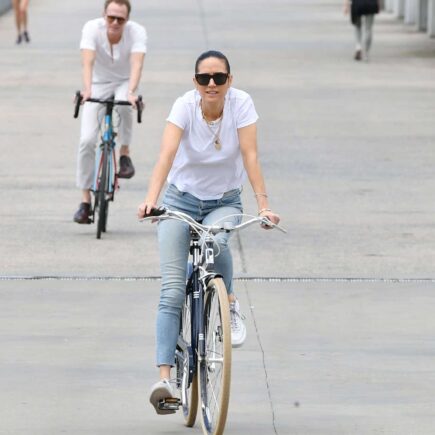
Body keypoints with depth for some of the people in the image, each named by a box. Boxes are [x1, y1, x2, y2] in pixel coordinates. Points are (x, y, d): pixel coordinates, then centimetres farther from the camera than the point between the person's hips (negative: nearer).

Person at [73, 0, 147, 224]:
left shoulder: (137, 32, -22)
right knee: (87, 140, -13)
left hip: (123, 82, 0)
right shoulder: (92, 28, -22)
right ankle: (85, 201, -5)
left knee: (123, 104, -38)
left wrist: (131, 92, -53)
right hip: (98, 84, 0)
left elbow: (136, 64, -36)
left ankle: (124, 154, -16)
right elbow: (87, 61, -34)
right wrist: (87, 89, -52)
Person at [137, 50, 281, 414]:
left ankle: (230, 304, -6)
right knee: (172, 292, -12)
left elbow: (250, 156, -21)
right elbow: (167, 154, -31)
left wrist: (263, 204, -31)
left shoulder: (241, 103, -16)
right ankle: (164, 377, -16)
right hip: (182, 199, 0)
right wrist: (151, 199, -46)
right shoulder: (185, 106, -18)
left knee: (216, 242, -36)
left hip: (224, 202, 0)